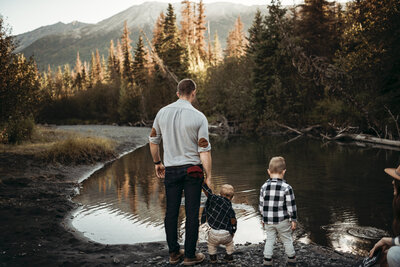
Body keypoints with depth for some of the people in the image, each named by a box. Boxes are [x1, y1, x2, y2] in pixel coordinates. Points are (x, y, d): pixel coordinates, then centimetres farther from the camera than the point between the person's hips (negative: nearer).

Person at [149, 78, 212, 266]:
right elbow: (204, 150, -12)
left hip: (170, 170, 3)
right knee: (192, 213, 4)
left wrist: (157, 162, 24)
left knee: (171, 212, 11)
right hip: (192, 170, -3)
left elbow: (153, 140, 10)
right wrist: (208, 175, -4)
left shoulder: (162, 113, 1)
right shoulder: (199, 117, -10)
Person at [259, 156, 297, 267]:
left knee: (269, 240, 14)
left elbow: (261, 205, 4)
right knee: (287, 240, 14)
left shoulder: (264, 187, -4)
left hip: (268, 221, 2)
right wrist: (293, 220, 2)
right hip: (282, 220, -2)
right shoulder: (286, 187, -14)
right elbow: (291, 206, -10)